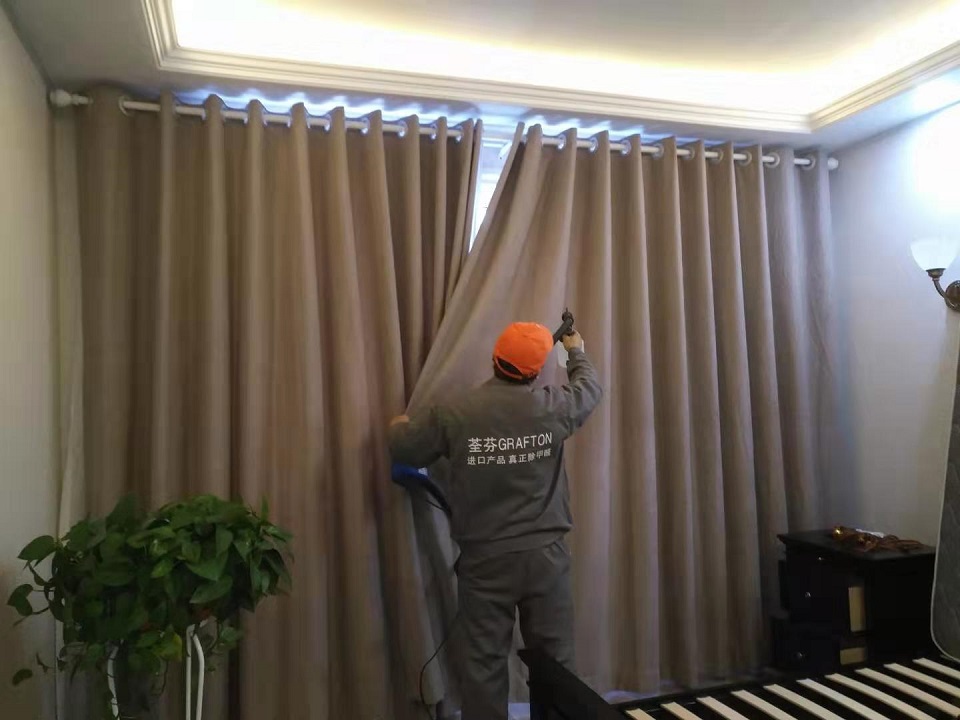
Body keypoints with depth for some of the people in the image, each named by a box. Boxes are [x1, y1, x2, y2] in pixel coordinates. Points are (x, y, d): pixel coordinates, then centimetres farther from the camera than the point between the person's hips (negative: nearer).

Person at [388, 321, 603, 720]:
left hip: (484, 560, 0)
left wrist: (399, 426, 25)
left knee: (483, 663, 10)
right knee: (556, 662, 13)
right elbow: (590, 389, 14)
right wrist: (577, 352, 34)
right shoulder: (554, 406, -7)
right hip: (545, 556, 1)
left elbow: (404, 450, 1)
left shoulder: (454, 413, -10)